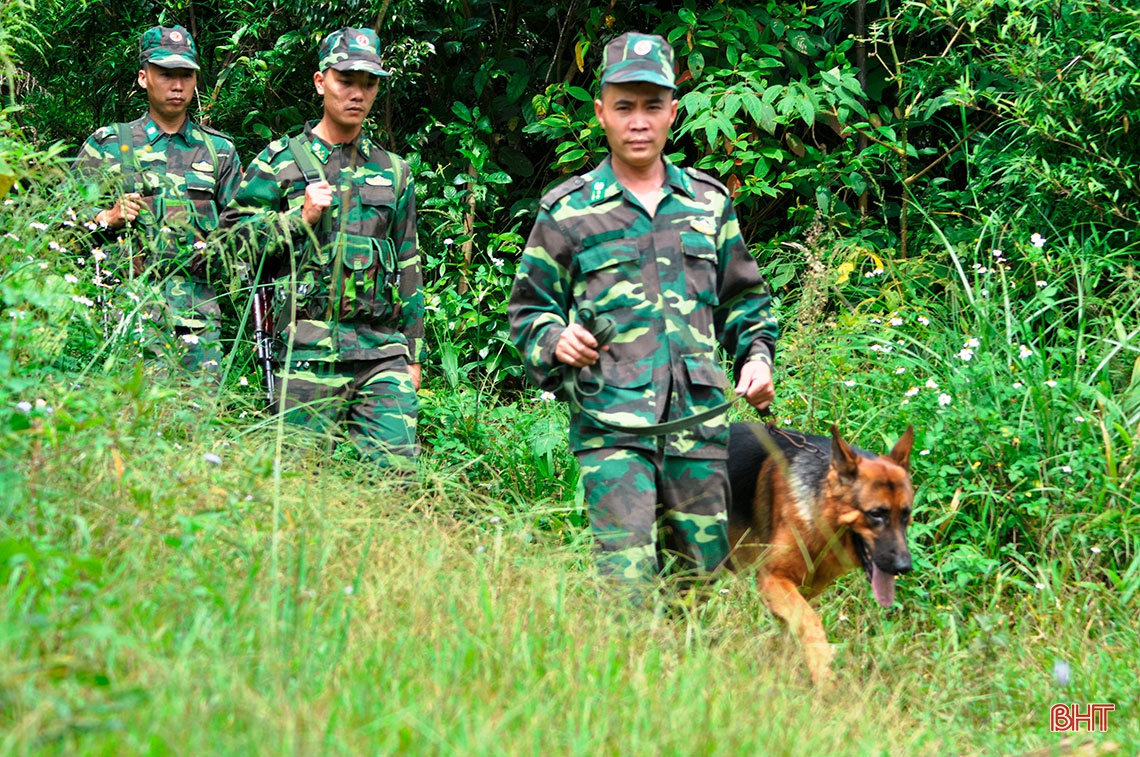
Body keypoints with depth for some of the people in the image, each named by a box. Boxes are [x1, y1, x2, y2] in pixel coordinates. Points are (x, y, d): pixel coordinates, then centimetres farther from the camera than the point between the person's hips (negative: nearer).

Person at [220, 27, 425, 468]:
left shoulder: (392, 172, 17)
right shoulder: (280, 162, 6)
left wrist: (413, 355, 15)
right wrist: (300, 218, -9)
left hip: (383, 348, 3)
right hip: (308, 348, -3)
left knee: (398, 469, -7)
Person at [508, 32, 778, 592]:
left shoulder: (709, 202, 16)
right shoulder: (567, 211, 7)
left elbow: (743, 299, 25)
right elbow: (528, 309, 11)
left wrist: (756, 355, 8)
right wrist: (555, 340, -9)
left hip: (699, 418, 3)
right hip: (609, 420, -3)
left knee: (704, 574, 5)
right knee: (625, 574, -14)